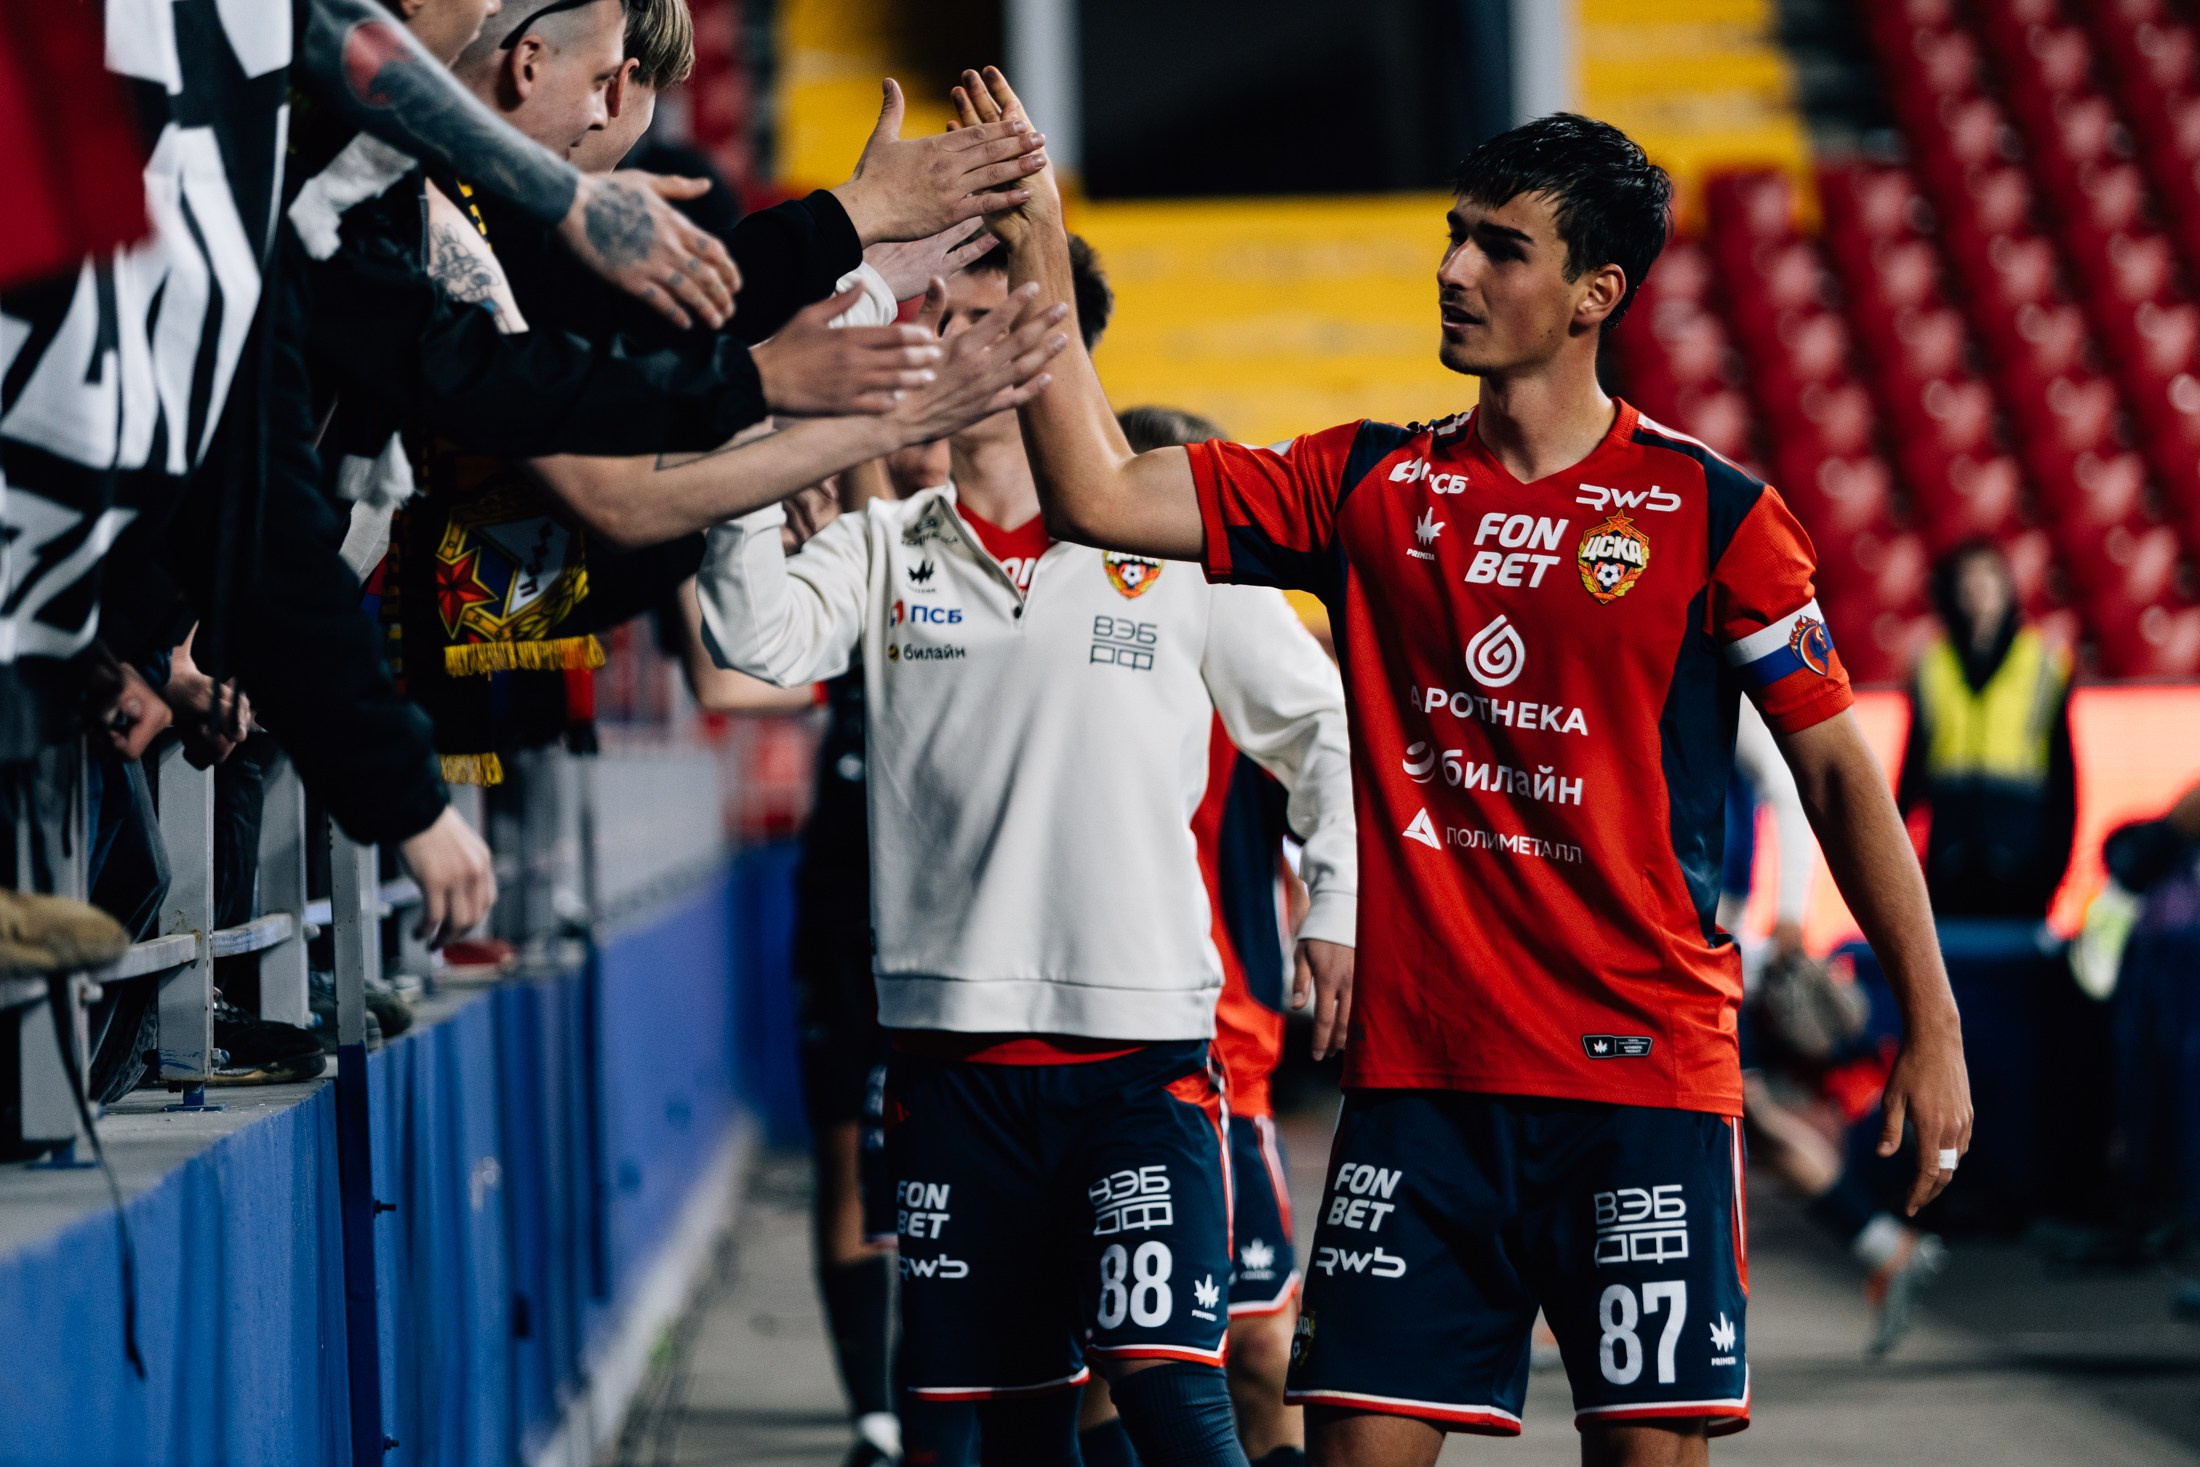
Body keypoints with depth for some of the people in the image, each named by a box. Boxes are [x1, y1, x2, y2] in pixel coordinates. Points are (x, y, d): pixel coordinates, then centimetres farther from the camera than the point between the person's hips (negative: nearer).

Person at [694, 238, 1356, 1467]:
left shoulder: (1174, 548, 5)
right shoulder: (885, 551, 10)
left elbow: (1322, 727, 13)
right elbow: (759, 637, -10)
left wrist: (1341, 905, 3)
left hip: (1144, 1040, -3)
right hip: (954, 1044, 3)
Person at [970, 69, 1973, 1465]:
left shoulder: (1709, 510, -2)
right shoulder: (1373, 485, 8)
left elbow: (1841, 769, 2)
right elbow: (1101, 495, 5)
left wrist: (1933, 1027, -2)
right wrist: (1041, 259, -2)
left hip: (1646, 1072, -3)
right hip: (1418, 1068, 3)